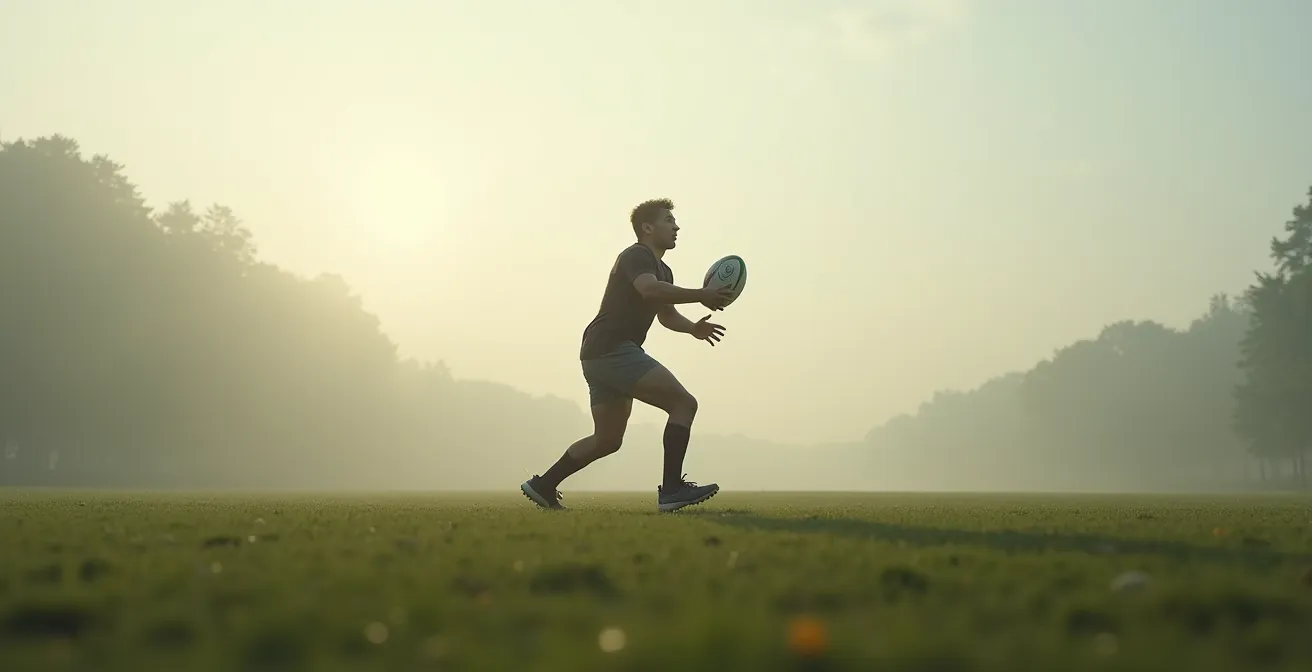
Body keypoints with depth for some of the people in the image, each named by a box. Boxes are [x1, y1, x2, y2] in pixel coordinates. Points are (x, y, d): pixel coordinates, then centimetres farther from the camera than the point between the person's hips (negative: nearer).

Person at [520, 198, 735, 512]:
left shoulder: (662, 271, 24)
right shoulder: (635, 256, -7)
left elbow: (667, 315, 33)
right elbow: (649, 289, -28)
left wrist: (693, 328, 12)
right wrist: (701, 296, -29)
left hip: (600, 355, 11)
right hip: (611, 348, -11)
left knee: (607, 439, 17)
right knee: (684, 403, -17)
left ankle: (543, 486, 21)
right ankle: (671, 489, -23)